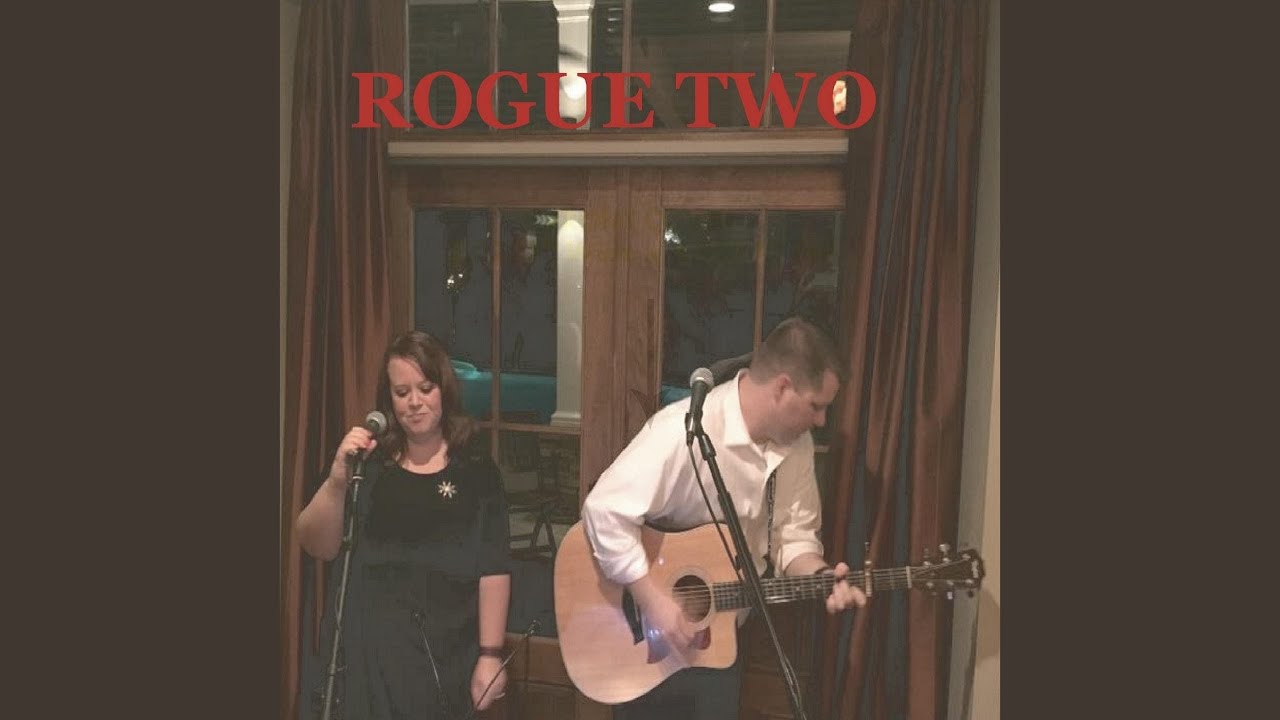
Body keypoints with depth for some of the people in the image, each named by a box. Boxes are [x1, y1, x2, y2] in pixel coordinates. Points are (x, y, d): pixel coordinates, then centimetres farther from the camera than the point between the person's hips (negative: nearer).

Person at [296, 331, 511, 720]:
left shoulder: (476, 471, 0)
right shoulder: (369, 463, 5)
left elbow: (493, 570, -4)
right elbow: (317, 546, -4)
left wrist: (490, 655, -10)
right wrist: (337, 480, -20)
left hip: (450, 656, -1)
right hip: (370, 653, 1)